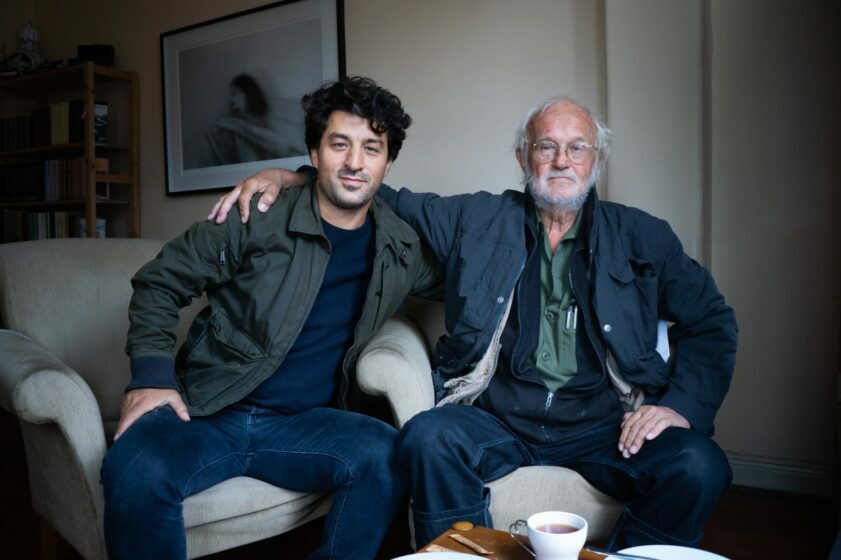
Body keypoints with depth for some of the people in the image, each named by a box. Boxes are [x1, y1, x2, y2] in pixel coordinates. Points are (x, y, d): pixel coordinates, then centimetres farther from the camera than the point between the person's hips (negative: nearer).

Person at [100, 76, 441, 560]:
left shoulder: (401, 248, 5)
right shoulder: (260, 218, -6)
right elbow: (161, 283, 2)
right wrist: (151, 373, -10)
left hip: (303, 424, 3)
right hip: (206, 412, -2)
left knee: (386, 454, -28)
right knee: (136, 470, -33)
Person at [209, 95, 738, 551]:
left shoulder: (641, 236, 11)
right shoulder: (475, 220, 11)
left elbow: (712, 321, 12)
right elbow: (386, 200, 17)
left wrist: (683, 405, -5)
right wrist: (289, 177, 4)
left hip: (603, 424, 1)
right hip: (496, 419, 0)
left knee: (699, 466, -25)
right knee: (428, 438, -30)